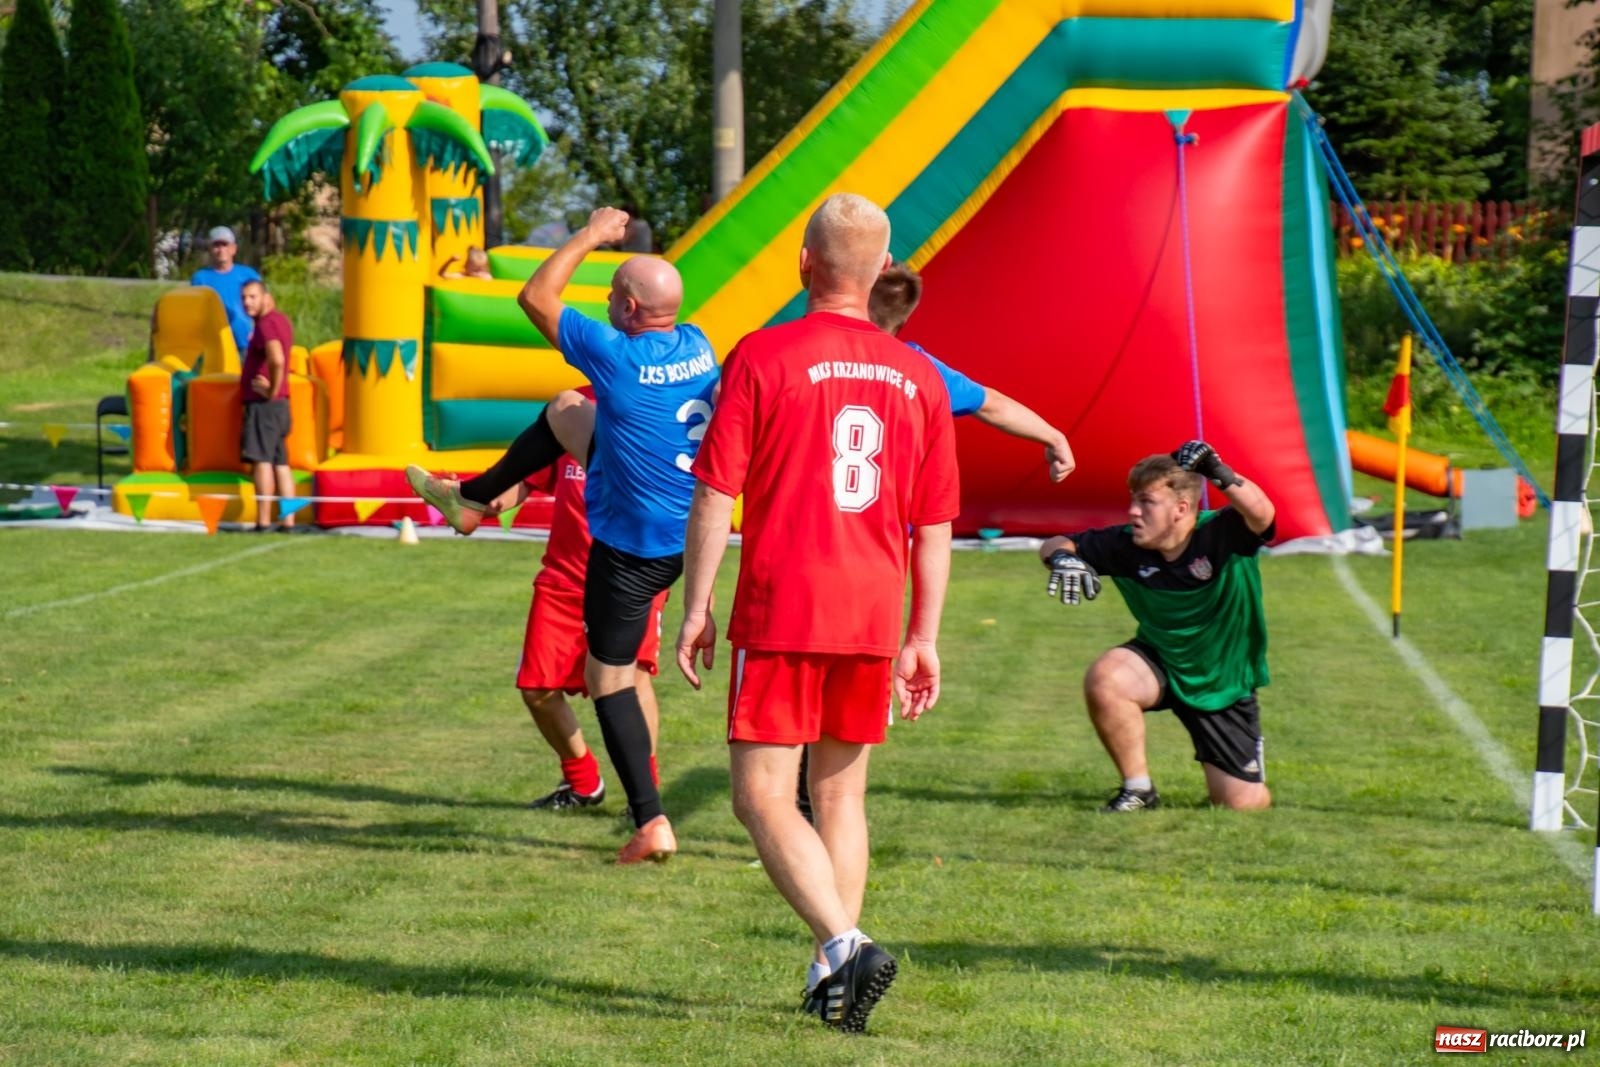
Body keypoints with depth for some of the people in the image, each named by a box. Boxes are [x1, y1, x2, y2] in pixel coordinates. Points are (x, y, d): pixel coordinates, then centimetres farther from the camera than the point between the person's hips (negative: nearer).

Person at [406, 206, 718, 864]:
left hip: (633, 549, -8)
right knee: (565, 411, 22)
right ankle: (473, 500, 41)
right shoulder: (697, 347, -6)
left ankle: (651, 824, 2)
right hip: (689, 525, 8)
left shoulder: (618, 356, -25)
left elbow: (536, 297, -11)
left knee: (609, 679, 6)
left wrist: (591, 236, -3)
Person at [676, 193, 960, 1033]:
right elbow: (935, 526, 9)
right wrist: (923, 638, 15)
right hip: (873, 618, 5)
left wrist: (696, 607, 0)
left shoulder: (761, 358, -6)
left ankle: (843, 943, -19)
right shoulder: (917, 377, 7)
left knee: (761, 796, -2)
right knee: (840, 794, 15)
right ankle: (833, 975, 13)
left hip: (780, 614, -4)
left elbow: (714, 493, -8)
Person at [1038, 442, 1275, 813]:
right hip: (1159, 663, 2)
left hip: (1225, 684, -2)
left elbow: (1261, 515, -45)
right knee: (1103, 680, -32)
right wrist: (1062, 557, -31)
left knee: (1242, 804, -4)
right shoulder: (1127, 546, -14)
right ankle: (1138, 790, -10)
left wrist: (1220, 474, -61)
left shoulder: (1223, 535, -24)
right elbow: (1054, 544, -6)